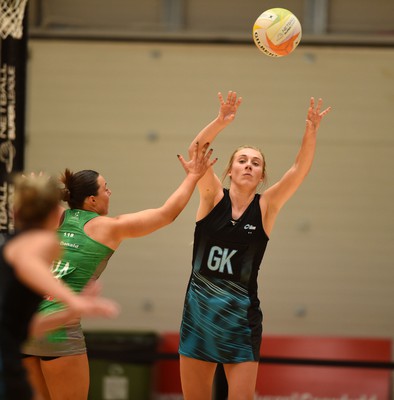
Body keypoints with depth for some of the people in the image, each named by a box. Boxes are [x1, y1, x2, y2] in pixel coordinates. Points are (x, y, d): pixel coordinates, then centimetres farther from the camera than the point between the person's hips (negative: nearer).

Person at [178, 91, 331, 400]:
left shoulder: (265, 207, 0)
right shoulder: (214, 198, -1)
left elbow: (300, 169, -13)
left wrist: (311, 132, -29)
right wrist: (221, 122, -33)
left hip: (242, 316, -1)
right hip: (199, 311, 1)